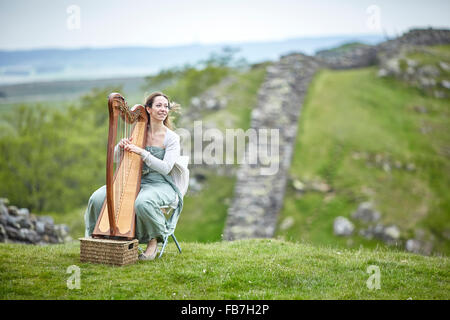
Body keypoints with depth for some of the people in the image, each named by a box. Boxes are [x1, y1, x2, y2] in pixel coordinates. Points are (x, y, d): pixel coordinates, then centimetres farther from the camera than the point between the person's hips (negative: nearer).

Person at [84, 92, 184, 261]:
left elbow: (165, 168, -15)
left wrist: (142, 152, -22)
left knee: (142, 203, -38)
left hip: (159, 184, -4)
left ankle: (154, 241, -12)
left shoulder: (172, 138, -3)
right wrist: (121, 145, -13)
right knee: (98, 198, -17)